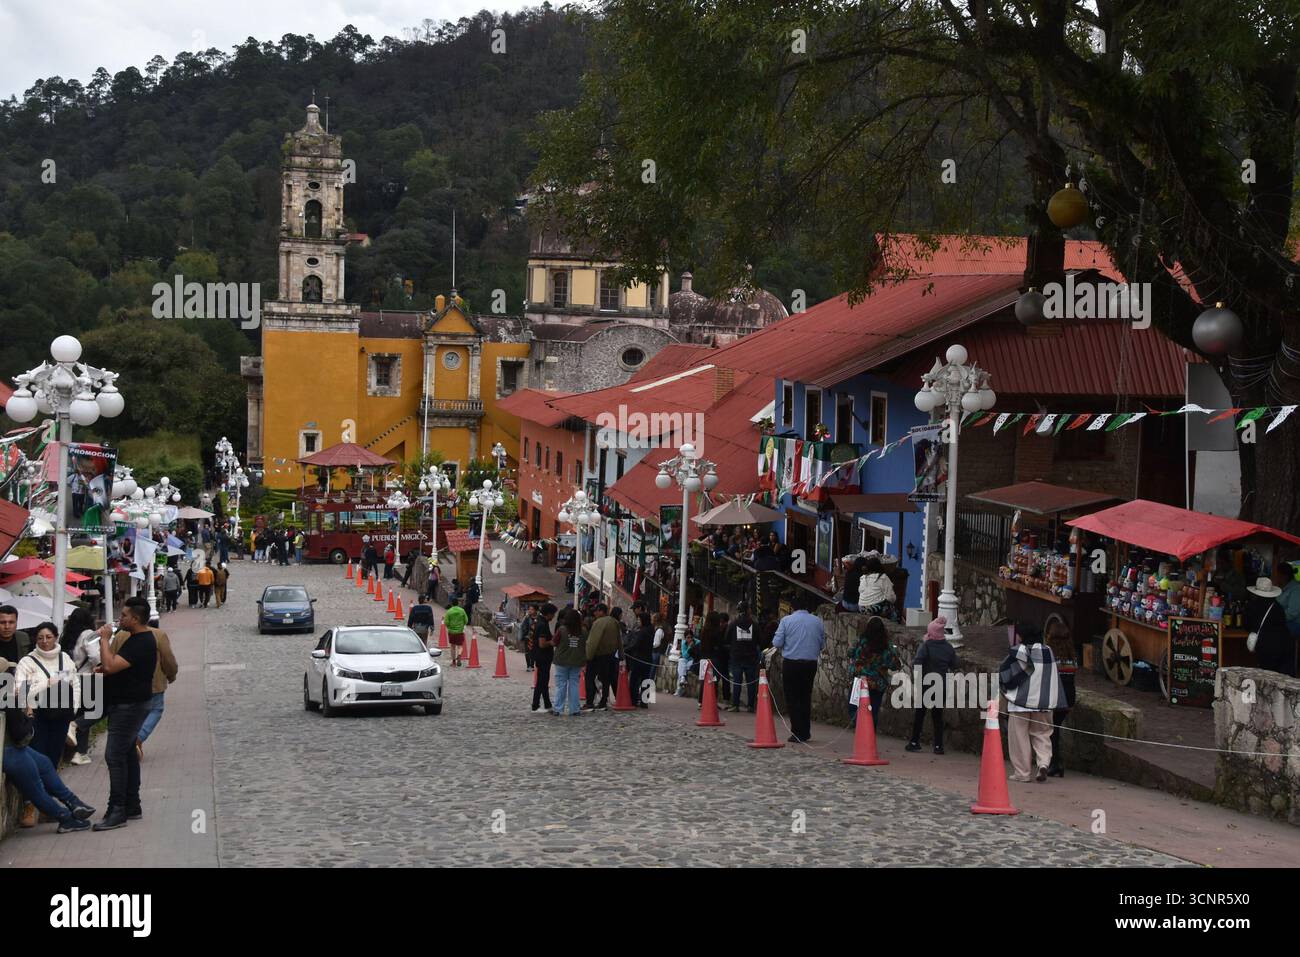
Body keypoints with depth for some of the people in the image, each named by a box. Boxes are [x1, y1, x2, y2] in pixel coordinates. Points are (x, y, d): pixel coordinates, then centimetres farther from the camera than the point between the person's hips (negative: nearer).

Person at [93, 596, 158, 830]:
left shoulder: (141, 644, -21)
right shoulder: (138, 639, 13)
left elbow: (110, 666, -30)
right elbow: (117, 665, 24)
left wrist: (105, 639, -18)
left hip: (129, 706, -11)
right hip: (126, 704, 11)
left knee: (114, 756, -12)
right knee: (127, 754, 15)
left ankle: (117, 812, -12)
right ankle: (132, 807, 22)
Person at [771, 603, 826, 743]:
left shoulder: (786, 620, -6)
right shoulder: (817, 621, 3)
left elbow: (777, 643, -9)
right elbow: (823, 644, 8)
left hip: (791, 664, -3)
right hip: (811, 663, 3)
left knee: (792, 698, 3)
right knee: (806, 697, 15)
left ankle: (797, 733, -1)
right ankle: (805, 732, 18)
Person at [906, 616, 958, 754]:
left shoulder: (926, 646, -12)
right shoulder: (949, 647, 1)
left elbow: (917, 664, -20)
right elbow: (954, 666, 8)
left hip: (926, 684, -3)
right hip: (942, 686, 3)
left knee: (919, 713, 8)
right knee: (938, 715, 9)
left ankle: (914, 742, 11)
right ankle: (938, 745, 6)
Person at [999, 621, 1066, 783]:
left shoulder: (1016, 653, -11)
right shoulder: (1047, 651, 3)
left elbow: (1002, 674, -5)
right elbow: (1053, 679, 9)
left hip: (1020, 701, -4)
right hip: (1043, 703, 4)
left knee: (1020, 737, 5)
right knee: (1042, 734, 12)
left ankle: (1022, 772, 6)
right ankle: (1044, 763, -11)